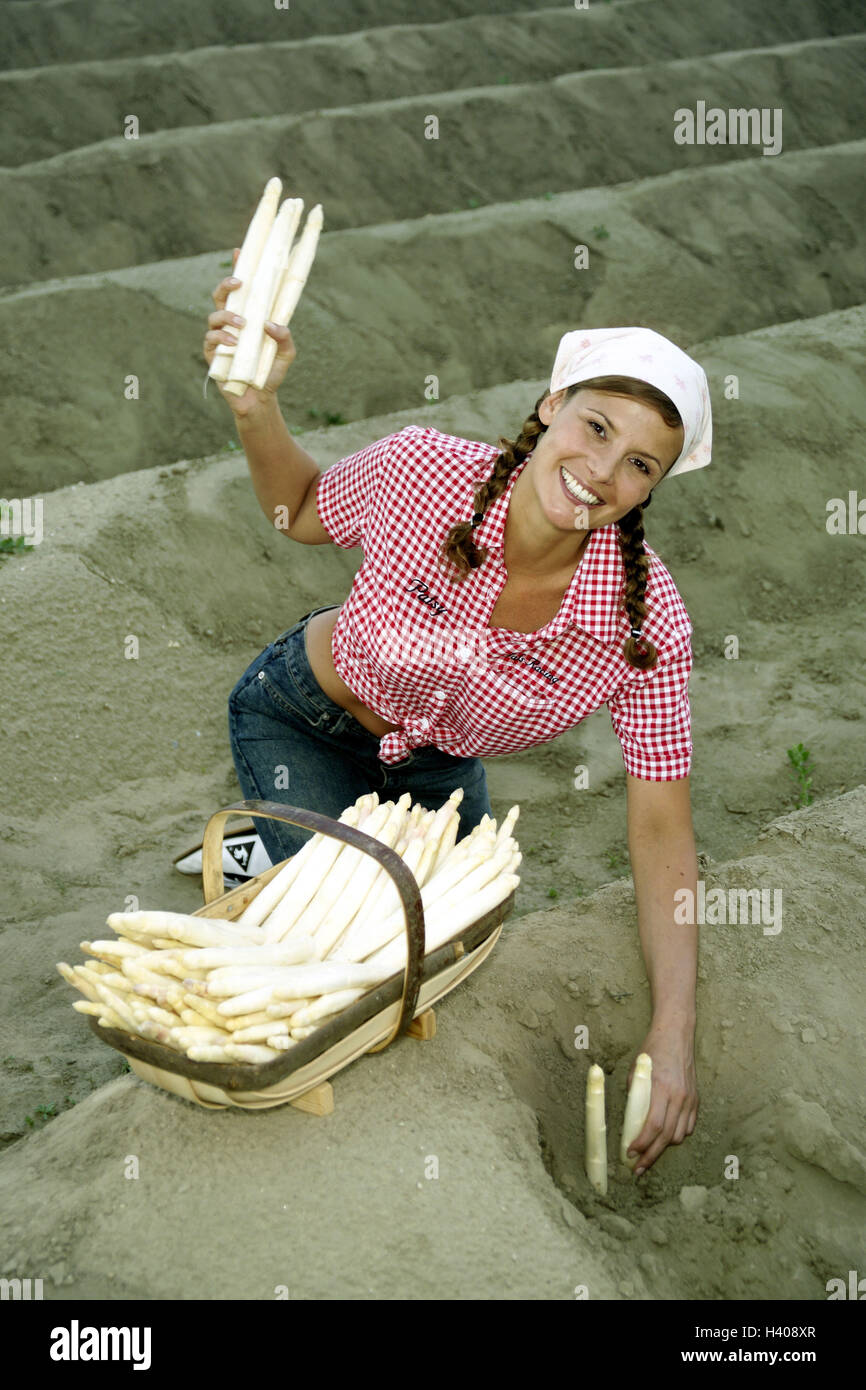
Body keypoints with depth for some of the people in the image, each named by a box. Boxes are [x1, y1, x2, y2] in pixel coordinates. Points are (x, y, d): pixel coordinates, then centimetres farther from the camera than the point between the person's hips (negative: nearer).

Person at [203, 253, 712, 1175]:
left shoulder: (646, 622, -30)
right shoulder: (421, 471, -32)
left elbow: (660, 828, -24)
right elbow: (299, 512, -9)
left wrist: (673, 1034, -31)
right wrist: (254, 402, -29)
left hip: (436, 769, 3)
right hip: (299, 723, -2)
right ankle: (254, 849, 21)